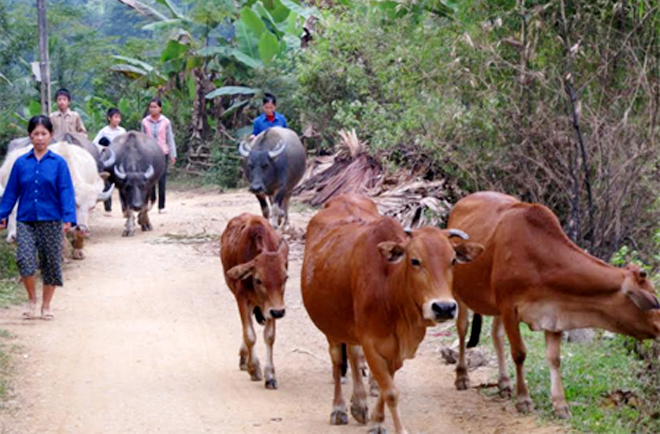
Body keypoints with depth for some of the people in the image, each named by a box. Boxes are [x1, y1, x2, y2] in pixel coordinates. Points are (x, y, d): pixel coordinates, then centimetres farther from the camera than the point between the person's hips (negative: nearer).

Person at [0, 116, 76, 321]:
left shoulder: (58, 163, -1)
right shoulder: (21, 163, 4)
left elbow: (66, 192, -6)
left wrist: (68, 218, -17)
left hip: (51, 221, -1)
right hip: (26, 221, 1)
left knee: (51, 263, 5)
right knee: (24, 259, -14)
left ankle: (46, 306, 21)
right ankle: (32, 300, 7)